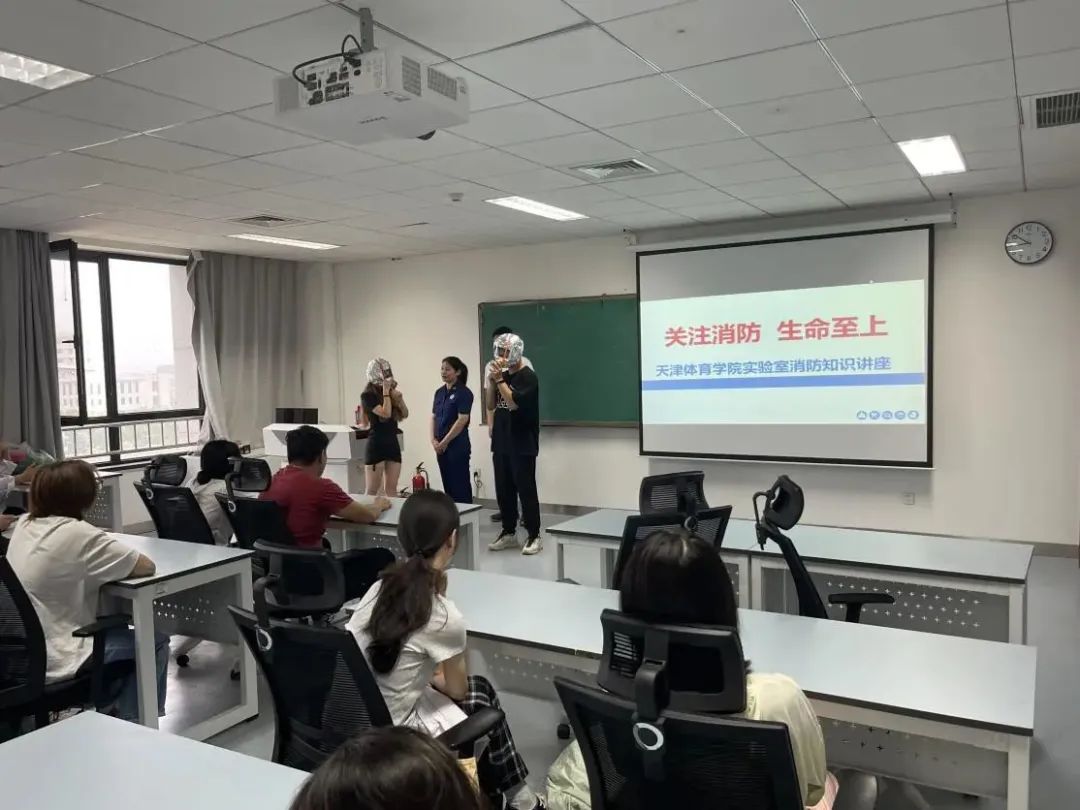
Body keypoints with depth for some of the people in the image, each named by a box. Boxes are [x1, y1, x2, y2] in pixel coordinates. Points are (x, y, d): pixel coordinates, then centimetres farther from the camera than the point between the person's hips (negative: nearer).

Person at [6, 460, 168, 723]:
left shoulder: (24, 524, 1)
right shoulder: (76, 533, -23)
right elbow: (146, 566, -18)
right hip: (55, 662, -9)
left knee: (116, 629, 28)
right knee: (155, 642, 7)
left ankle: (110, 709, 36)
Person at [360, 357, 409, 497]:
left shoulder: (391, 392, 9)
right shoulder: (367, 395, -9)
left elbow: (405, 415, 11)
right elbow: (386, 413, -21)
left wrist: (399, 398, -5)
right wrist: (386, 391, -13)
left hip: (393, 444, 6)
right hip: (376, 446, -6)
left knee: (391, 489, 8)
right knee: (373, 490, -2)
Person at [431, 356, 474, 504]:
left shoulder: (464, 392, -9)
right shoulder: (439, 392, 12)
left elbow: (462, 420, -15)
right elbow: (434, 417, 14)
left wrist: (444, 442, -13)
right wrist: (433, 440, 1)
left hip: (458, 446, -7)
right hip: (441, 446, 7)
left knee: (460, 485, -2)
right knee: (447, 484, 11)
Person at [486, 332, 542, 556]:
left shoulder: (528, 376, -11)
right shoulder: (503, 375, 12)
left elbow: (513, 403, -21)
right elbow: (490, 405, 11)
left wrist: (499, 379, -17)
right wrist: (492, 380, -1)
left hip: (522, 445, -7)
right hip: (502, 443, 7)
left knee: (526, 490, -3)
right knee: (503, 490, 11)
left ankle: (534, 536, 4)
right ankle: (509, 532, 22)